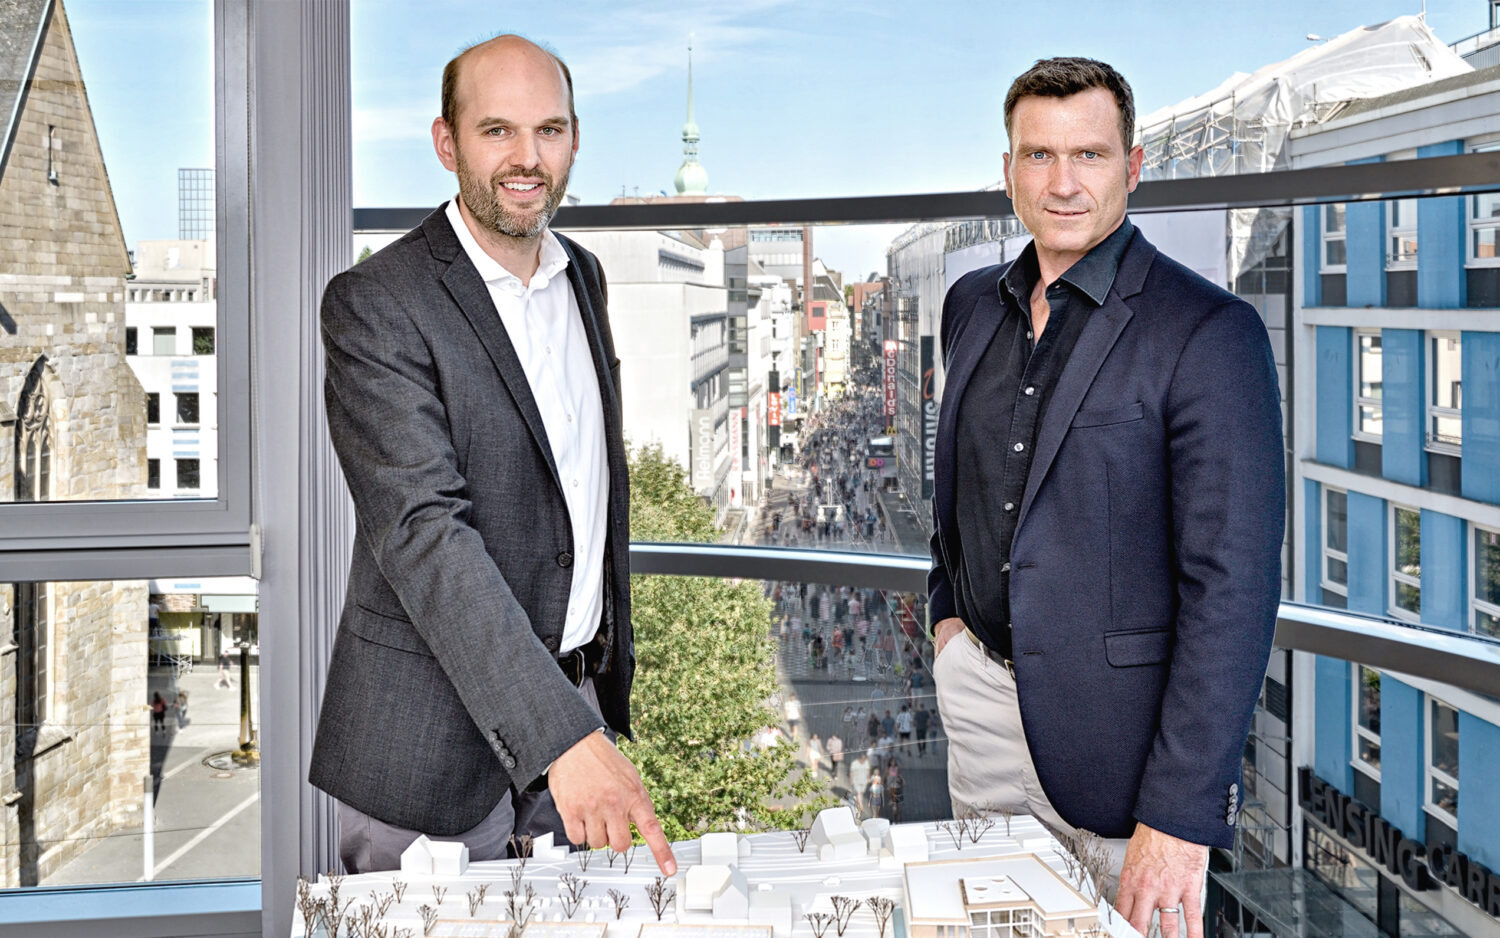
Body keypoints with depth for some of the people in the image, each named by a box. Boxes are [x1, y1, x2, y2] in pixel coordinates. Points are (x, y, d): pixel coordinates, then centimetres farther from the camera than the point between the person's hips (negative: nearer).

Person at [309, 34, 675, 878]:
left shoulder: (583, 278, 9)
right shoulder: (376, 304, -14)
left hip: (577, 702, 6)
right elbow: (424, 532, -25)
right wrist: (561, 734, -33)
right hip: (436, 741, -6)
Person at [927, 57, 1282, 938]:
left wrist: (1182, 810, -24)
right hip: (982, 689, 6)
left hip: (1115, 724, -6)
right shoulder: (973, 304, 6)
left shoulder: (1209, 330, -17)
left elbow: (1233, 581, -21)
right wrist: (949, 601, 10)